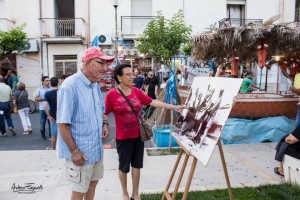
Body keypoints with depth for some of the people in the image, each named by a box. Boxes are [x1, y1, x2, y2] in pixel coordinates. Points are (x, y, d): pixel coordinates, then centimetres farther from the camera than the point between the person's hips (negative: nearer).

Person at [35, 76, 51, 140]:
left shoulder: (51, 89, 2)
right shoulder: (39, 89, 3)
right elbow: (36, 98, 0)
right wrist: (44, 99, -11)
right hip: (42, 109, 0)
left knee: (50, 122, 3)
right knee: (42, 122, 8)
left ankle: (50, 135, 13)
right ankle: (43, 135, 22)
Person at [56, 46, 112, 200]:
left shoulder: (96, 85, 3)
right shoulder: (70, 86, -23)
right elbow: (62, 123, -22)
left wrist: (104, 124, 0)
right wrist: (74, 151, -20)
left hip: (96, 148, 8)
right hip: (80, 151, -7)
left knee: (92, 183, 24)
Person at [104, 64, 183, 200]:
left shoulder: (136, 92, -1)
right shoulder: (111, 95, -13)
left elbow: (153, 102, -1)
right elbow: (103, 114, -9)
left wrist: (174, 107, -4)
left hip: (138, 135, 4)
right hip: (123, 137, -4)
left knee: (136, 165, 15)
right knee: (124, 167, 12)